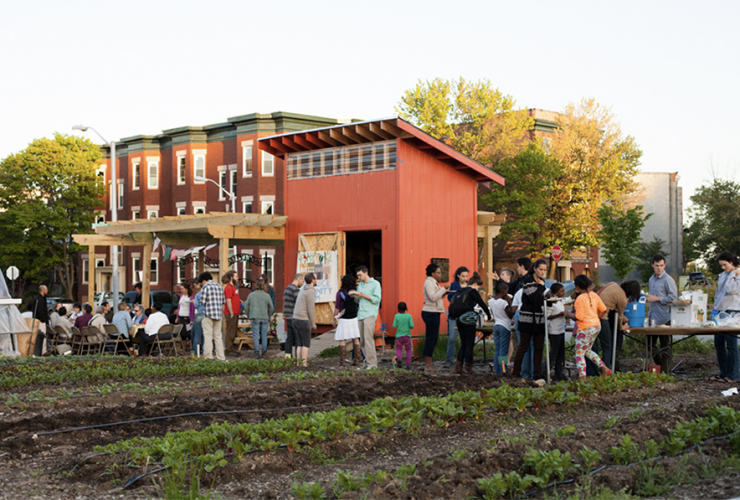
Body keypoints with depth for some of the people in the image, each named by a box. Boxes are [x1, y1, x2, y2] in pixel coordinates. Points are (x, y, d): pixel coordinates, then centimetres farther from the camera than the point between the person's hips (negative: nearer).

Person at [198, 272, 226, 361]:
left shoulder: (205, 287, -6)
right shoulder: (219, 287, 14)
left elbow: (202, 301, -11)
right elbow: (224, 300, 13)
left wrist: (201, 301, 11)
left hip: (208, 314, -6)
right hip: (218, 314, 6)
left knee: (208, 335, -3)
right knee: (218, 336, 10)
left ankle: (208, 356, -7)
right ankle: (220, 357, 8)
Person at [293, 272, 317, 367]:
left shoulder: (303, 290, 17)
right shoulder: (311, 291, -13)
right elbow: (311, 309, -16)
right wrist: (313, 324, -6)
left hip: (296, 319, 9)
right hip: (303, 320, -9)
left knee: (300, 344, 10)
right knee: (306, 344, -3)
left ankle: (299, 363, 9)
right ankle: (304, 364, -4)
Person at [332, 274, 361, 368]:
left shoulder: (340, 293, -12)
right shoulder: (356, 292, -3)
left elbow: (337, 308, -9)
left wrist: (334, 319, 0)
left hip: (343, 319, -3)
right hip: (354, 318, 3)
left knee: (342, 340, 0)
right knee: (355, 339, 7)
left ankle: (342, 361, -3)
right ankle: (357, 361, 6)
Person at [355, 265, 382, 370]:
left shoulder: (375, 284, -1)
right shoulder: (360, 284, 20)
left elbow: (377, 299, -9)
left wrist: (364, 296, -15)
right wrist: (355, 296, 0)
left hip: (370, 314, -7)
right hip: (360, 314, 7)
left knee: (368, 338, -14)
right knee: (362, 340, 4)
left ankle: (372, 363, -13)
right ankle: (368, 359, 12)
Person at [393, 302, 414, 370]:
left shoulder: (397, 316, -5)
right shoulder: (409, 316, -5)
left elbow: (394, 326, -5)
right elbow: (412, 326, -10)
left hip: (399, 336, 0)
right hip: (407, 335, 0)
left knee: (399, 349, 15)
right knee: (408, 350, 13)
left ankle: (399, 358, -16)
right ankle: (408, 365, 5)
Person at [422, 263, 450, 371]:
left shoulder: (434, 283, 18)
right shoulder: (429, 282, -13)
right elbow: (433, 297, -23)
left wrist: (444, 293, 6)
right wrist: (443, 288, -20)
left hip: (434, 313, 10)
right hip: (430, 313, -10)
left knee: (433, 338, 11)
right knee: (431, 338, -8)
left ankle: (428, 363, 15)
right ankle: (427, 364, -6)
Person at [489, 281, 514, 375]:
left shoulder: (491, 301, 3)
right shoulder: (504, 302, -18)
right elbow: (511, 315, -8)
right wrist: (509, 303, -6)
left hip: (496, 326, 7)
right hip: (505, 327, -7)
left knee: (497, 351, 10)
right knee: (503, 352, -3)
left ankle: (497, 371, 12)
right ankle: (502, 372, -2)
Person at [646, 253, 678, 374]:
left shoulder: (668, 280, -9)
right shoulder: (651, 279, 15)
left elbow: (673, 298, -14)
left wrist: (657, 299, -16)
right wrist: (649, 297, 12)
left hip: (664, 317, -8)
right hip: (653, 317, 8)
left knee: (665, 346, 1)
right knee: (650, 344, 11)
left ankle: (665, 371, 8)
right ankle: (659, 365, 26)